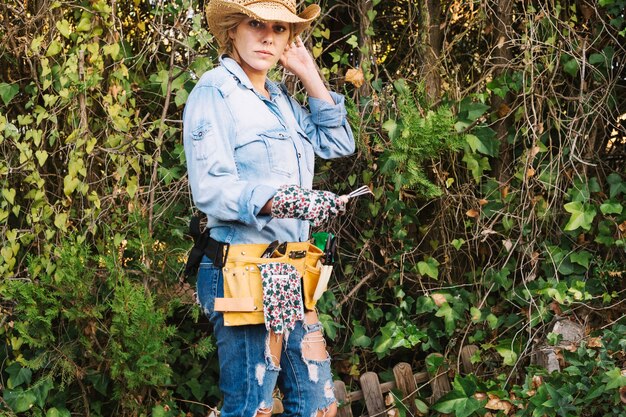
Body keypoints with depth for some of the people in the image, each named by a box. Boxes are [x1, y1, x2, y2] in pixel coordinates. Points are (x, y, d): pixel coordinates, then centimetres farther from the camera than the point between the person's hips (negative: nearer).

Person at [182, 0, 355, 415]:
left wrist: (310, 75, 12)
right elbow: (210, 189, -17)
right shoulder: (215, 90, -8)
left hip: (292, 273, 8)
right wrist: (275, 201, -34)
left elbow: (338, 144, 18)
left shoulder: (281, 98, 17)